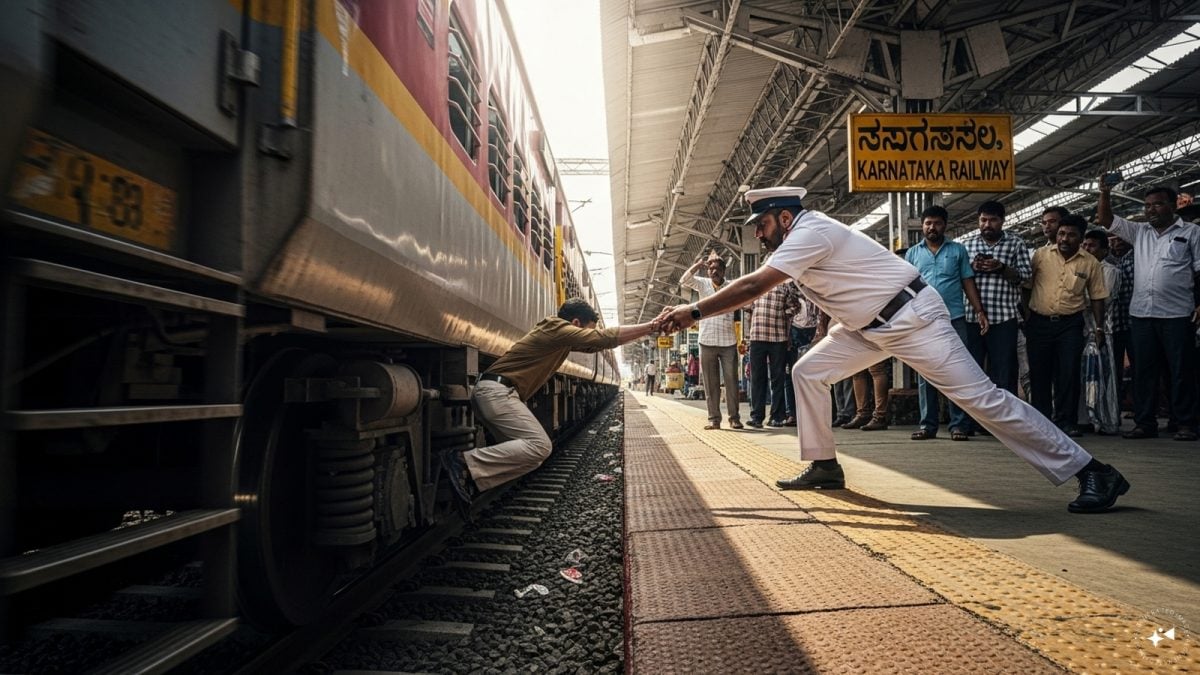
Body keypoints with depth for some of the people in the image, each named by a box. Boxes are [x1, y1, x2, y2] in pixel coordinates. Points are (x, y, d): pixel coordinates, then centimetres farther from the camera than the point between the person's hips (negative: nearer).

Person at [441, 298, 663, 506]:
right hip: (497, 390, -11)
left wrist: (647, 329, 21)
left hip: (493, 392, 11)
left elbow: (595, 344, 24)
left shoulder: (561, 337, 19)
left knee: (527, 450, 8)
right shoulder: (557, 328, -10)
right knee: (539, 446, -18)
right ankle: (465, 463, -20)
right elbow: (604, 338, -15)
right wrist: (650, 327, -9)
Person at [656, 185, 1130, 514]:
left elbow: (752, 287, -26)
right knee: (807, 372, 6)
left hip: (912, 318, -10)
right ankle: (824, 466, 14)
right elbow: (754, 289, 11)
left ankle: (1091, 472, -3)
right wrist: (692, 312, 3)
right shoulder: (798, 241, 11)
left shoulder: (810, 232, -21)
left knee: (978, 395, -11)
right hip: (871, 327, 10)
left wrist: (694, 312, -20)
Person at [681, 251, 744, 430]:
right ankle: (714, 418, 10)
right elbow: (684, 280, -12)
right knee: (710, 383, 4)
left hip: (728, 342, 0)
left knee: (731, 381, 0)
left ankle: (734, 417, 7)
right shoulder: (703, 284, 3)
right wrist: (698, 263, -18)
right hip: (707, 342, 0)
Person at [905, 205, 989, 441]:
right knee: (925, 375, 4)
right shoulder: (912, 253, 13)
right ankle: (927, 425, 9)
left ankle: (959, 425, 2)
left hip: (954, 319, -1)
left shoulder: (958, 250, 10)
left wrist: (980, 311, -2)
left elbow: (968, 282, 9)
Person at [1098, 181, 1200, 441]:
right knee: (1143, 370, 5)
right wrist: (1105, 194, -3)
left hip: (1177, 314, -4)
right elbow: (1106, 220, 12)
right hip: (1141, 314, 4)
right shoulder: (1139, 232, 15)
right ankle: (1145, 422, 10)